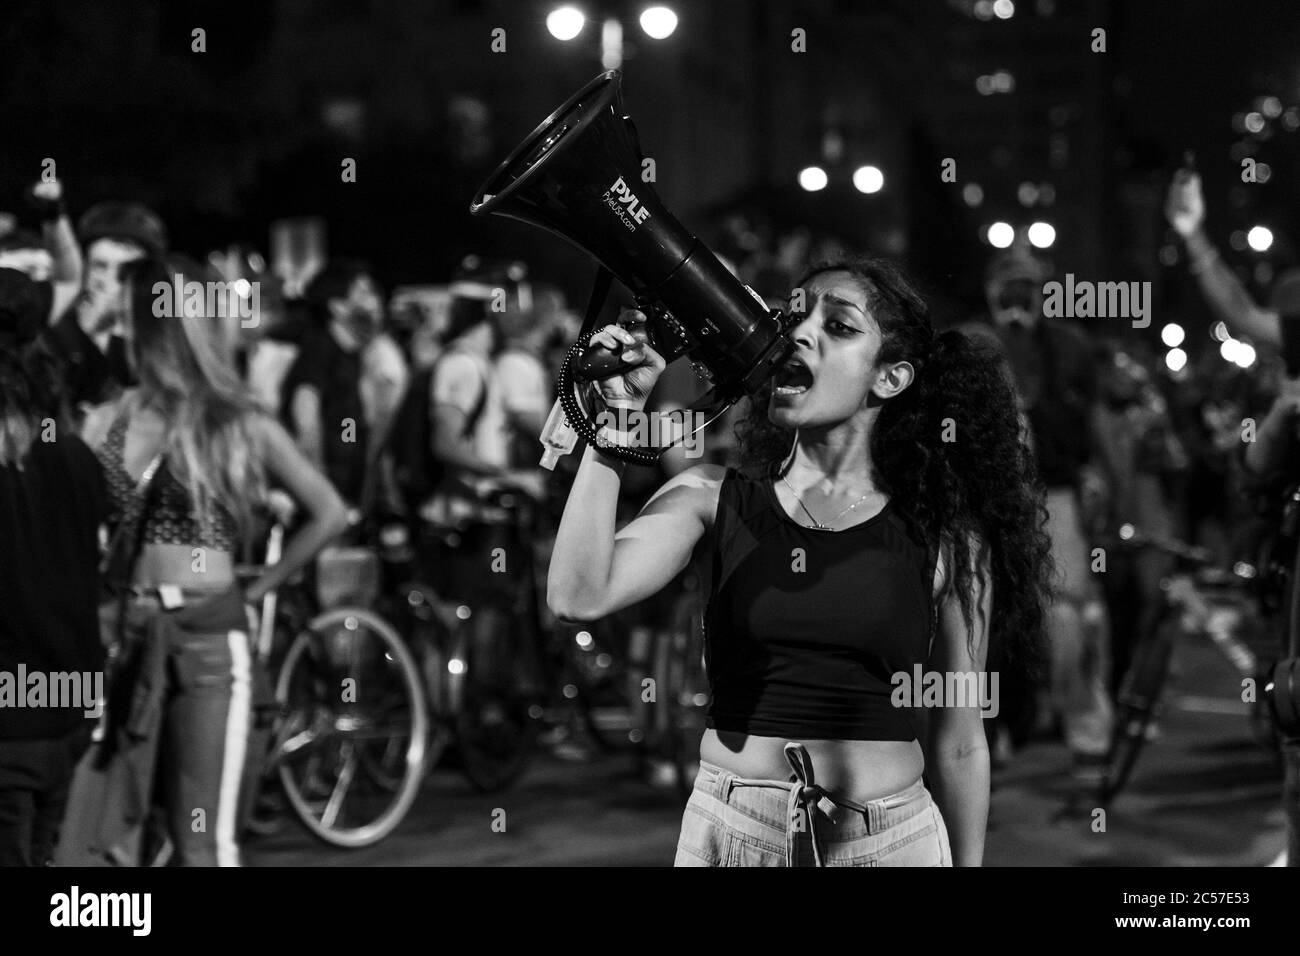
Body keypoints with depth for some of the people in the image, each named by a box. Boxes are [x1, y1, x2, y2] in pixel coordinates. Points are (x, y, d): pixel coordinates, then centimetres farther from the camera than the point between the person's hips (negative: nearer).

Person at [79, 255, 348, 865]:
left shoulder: (237, 426, 2)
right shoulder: (106, 423, 8)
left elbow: (330, 514, 7)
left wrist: (256, 591, 6)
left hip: (207, 640, -3)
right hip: (126, 637, 3)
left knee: (203, 842, -5)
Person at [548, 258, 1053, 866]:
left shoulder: (944, 540, -3)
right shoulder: (712, 498, 0)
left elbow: (957, 745, 3)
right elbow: (579, 596, -15)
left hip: (891, 837, -1)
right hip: (725, 832, 1)